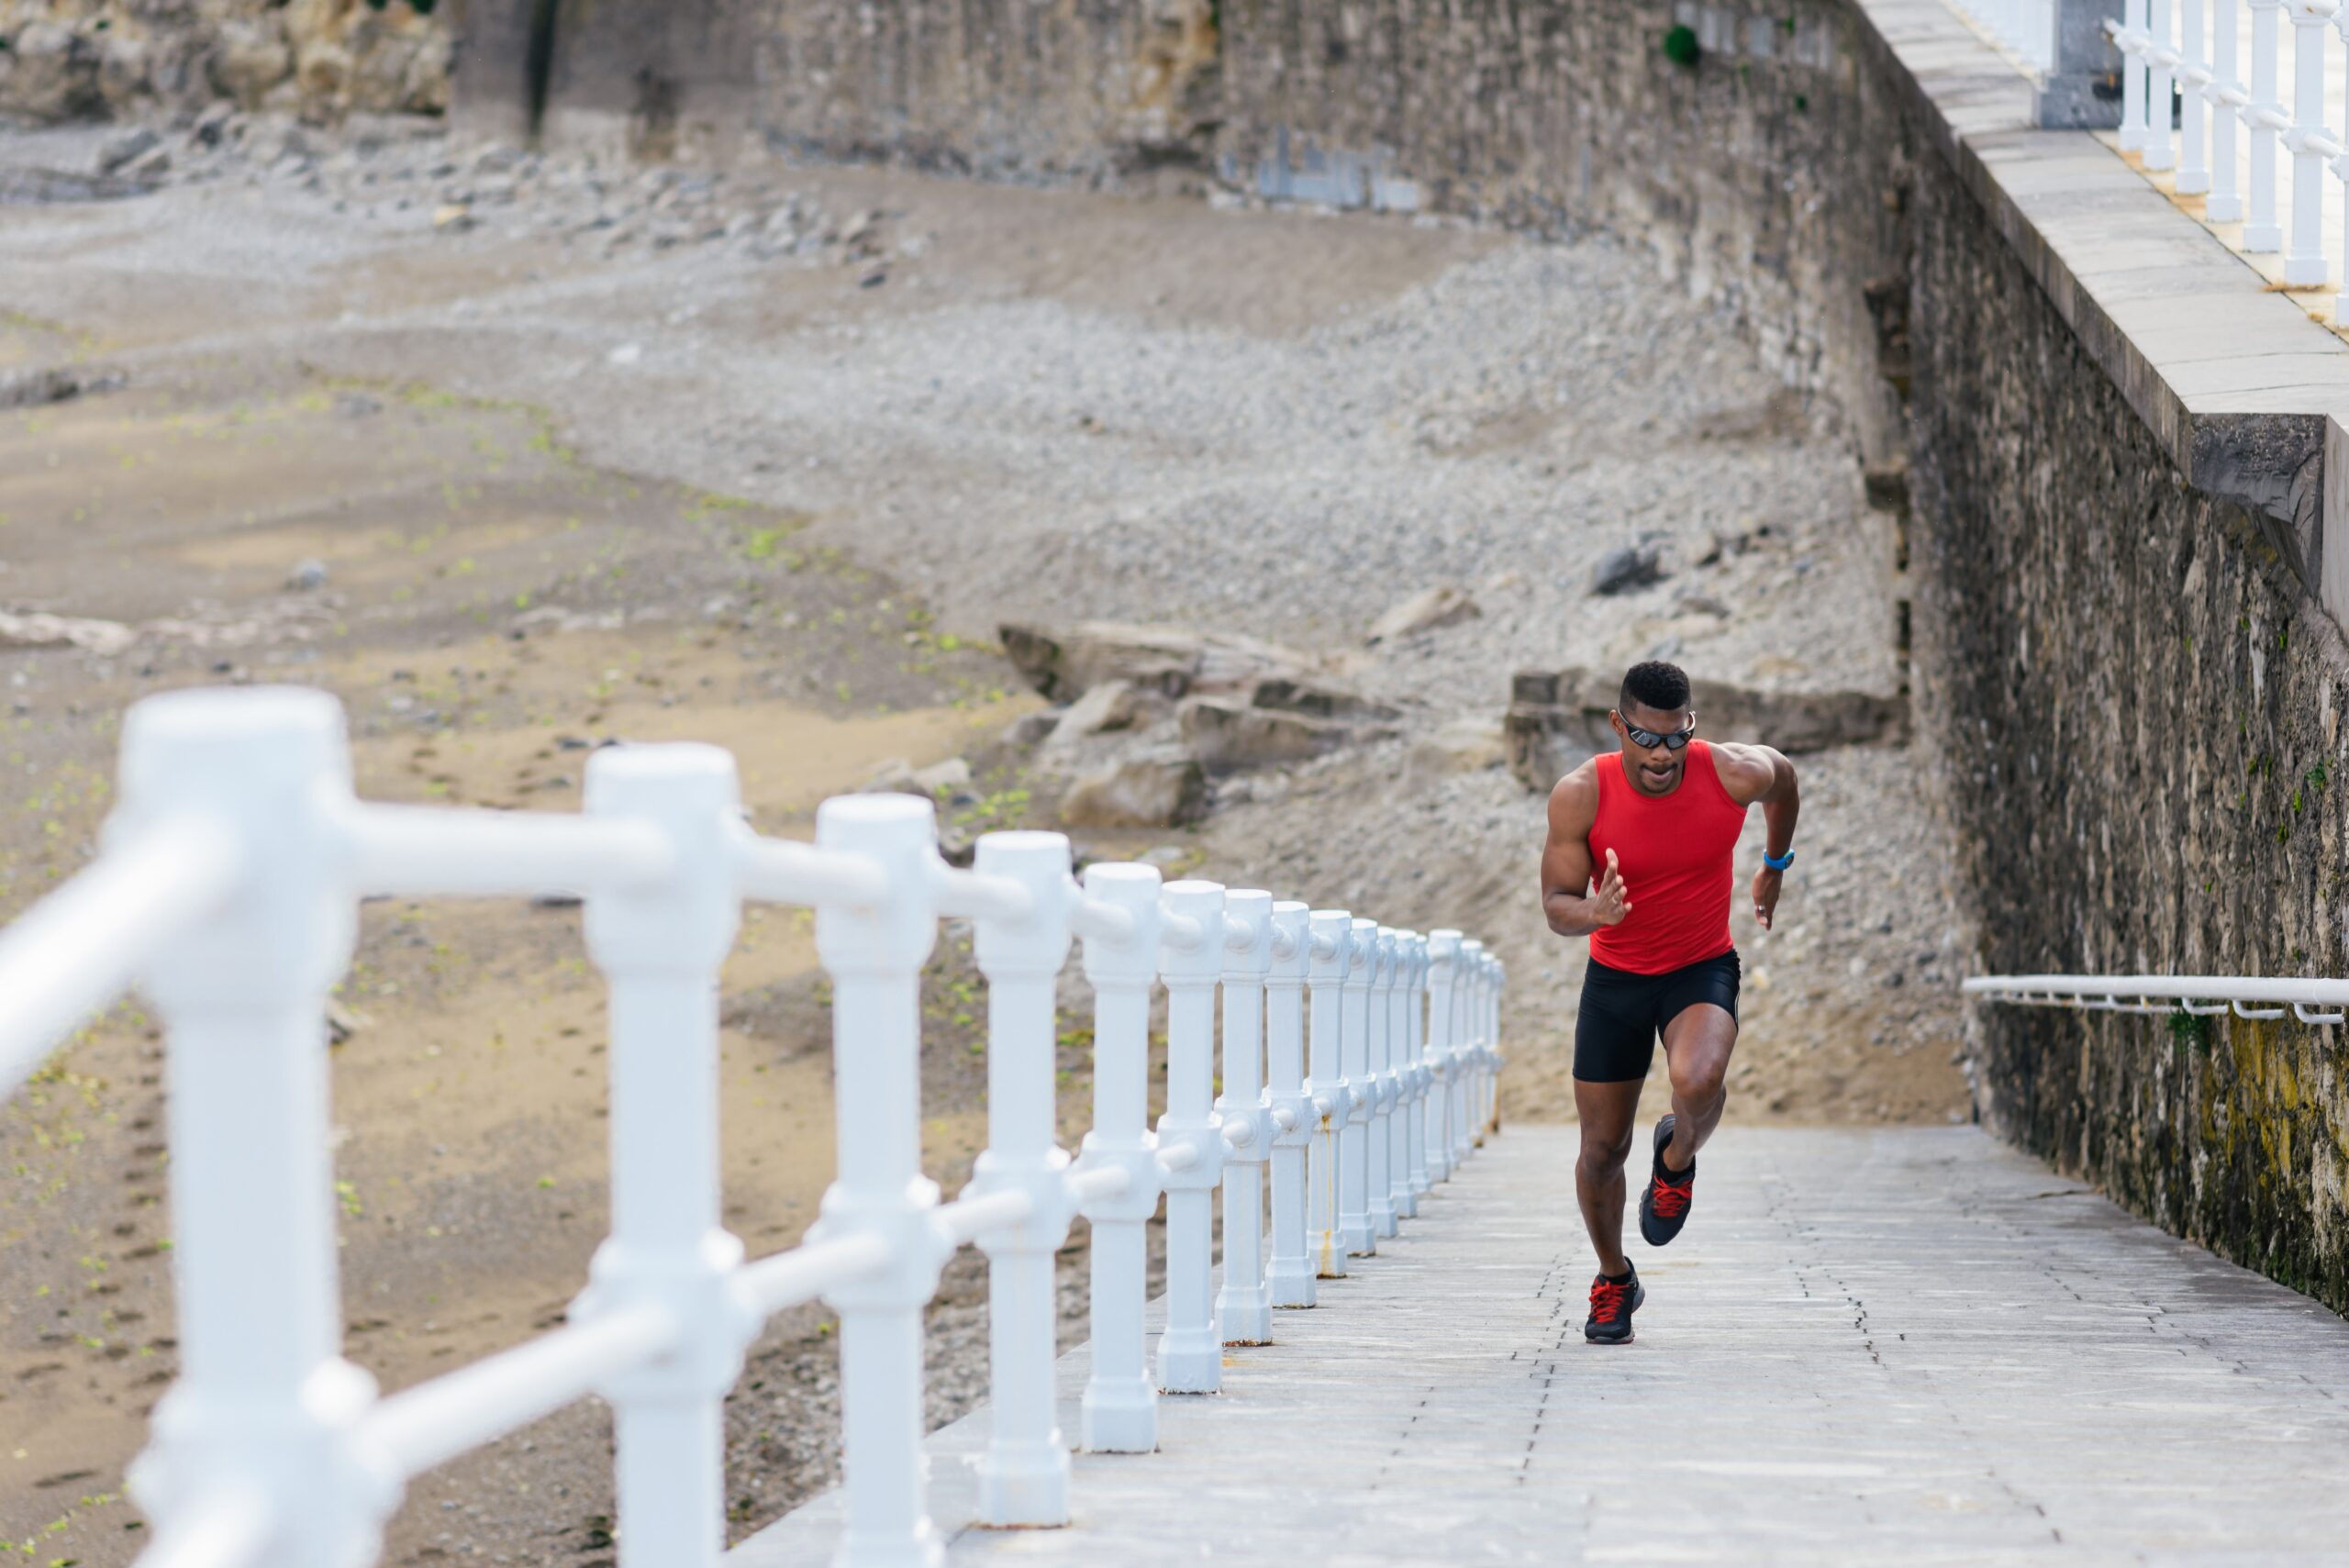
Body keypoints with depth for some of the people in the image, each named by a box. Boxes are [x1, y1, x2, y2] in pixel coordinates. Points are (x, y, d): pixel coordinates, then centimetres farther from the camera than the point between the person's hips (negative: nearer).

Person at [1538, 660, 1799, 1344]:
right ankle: (1614, 1280, 33)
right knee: (1603, 1149, 6)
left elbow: (1783, 778, 7)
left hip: (1703, 969, -1)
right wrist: (1594, 912, -37)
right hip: (1616, 978, 1)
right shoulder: (1581, 795, -19)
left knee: (1697, 1081, -33)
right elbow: (1556, 904, -13)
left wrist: (1774, 867, 19)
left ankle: (1677, 1159, 3)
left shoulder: (1735, 774, -18)